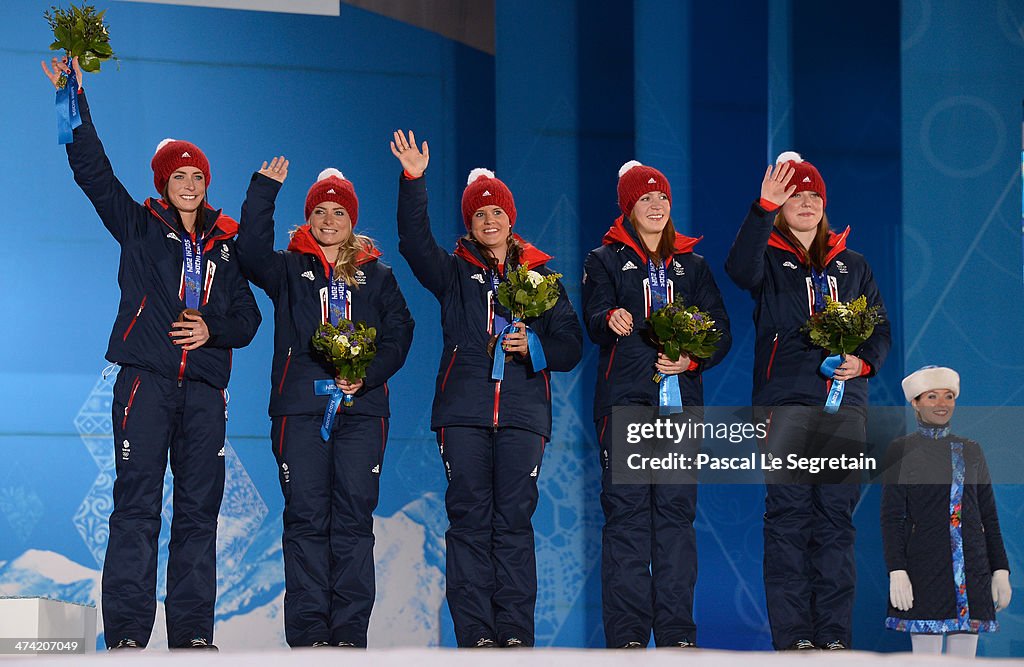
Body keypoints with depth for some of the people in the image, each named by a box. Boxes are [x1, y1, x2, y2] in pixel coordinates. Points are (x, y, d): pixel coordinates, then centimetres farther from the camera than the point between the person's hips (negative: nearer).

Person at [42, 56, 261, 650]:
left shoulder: (226, 244, 16)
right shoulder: (139, 226, 9)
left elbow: (248, 317, 16)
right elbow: (92, 170, 0)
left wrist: (214, 330, -4)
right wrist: (76, 103, -8)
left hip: (204, 386, 3)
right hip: (146, 379, -3)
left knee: (200, 510, 2)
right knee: (137, 505, -8)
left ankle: (193, 632, 4)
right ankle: (127, 632, -9)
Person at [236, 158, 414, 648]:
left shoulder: (377, 276, 17)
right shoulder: (288, 269, 14)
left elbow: (399, 333, 9)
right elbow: (252, 249, -6)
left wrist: (368, 375, -7)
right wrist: (264, 188, -11)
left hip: (361, 406, 1)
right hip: (300, 405, -1)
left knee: (354, 516, -4)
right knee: (306, 517, -5)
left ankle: (350, 632, -2)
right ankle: (309, 632, -4)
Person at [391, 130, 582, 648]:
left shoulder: (540, 275, 15)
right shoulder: (454, 273, 13)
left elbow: (571, 346, 12)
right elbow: (415, 243, -5)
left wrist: (535, 347, -8)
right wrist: (413, 181, -16)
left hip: (523, 411, 0)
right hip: (463, 411, 0)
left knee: (514, 520, -4)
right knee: (469, 520, -4)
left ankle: (515, 633, -3)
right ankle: (475, 634, -4)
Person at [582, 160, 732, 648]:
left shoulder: (692, 265, 19)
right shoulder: (605, 261, 10)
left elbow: (720, 330, 11)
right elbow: (594, 319, -6)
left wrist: (692, 360, -9)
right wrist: (611, 319, -30)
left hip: (681, 397, 3)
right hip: (624, 396, -3)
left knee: (677, 509, -1)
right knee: (626, 511, -7)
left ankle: (676, 632, 1)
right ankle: (627, 635, -8)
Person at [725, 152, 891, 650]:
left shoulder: (852, 265, 19)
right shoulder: (770, 260, 8)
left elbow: (880, 327, 18)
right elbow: (740, 269, -16)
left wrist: (865, 361, -3)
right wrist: (764, 207, -26)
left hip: (844, 403, 3)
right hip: (785, 402, -3)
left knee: (837, 515, 0)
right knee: (787, 515, -7)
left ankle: (834, 635, 2)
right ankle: (792, 636, -7)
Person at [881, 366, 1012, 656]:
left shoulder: (971, 451, 14)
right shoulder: (901, 450, 2)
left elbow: (988, 515, 14)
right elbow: (891, 517, -3)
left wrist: (1000, 570, 7)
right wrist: (896, 572, -13)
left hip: (972, 571, 4)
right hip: (925, 570, -4)